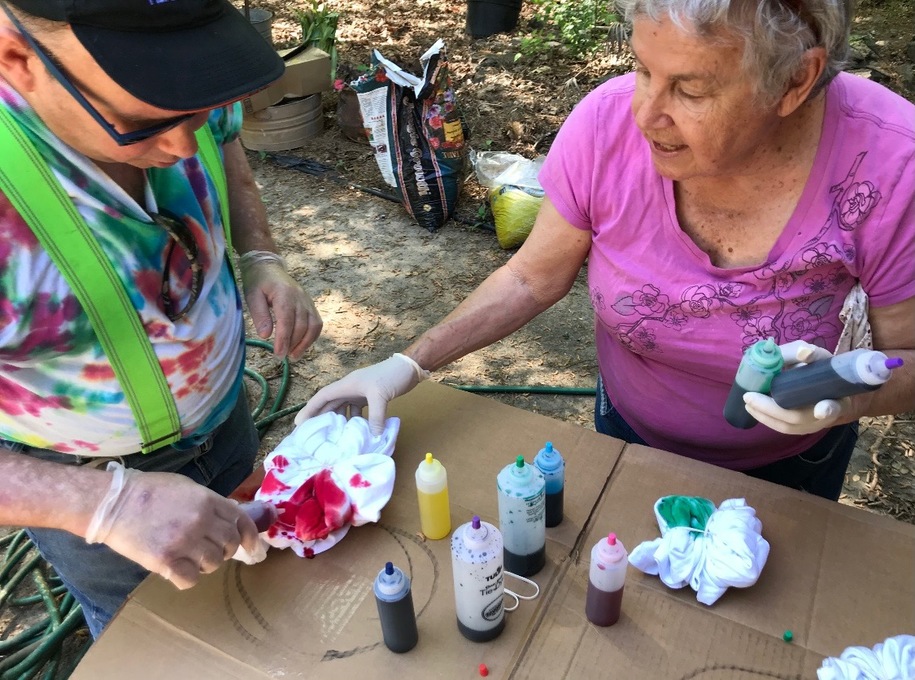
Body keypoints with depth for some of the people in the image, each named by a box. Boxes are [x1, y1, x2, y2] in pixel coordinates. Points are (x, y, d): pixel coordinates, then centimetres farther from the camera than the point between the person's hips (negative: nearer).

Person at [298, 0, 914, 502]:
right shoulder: (609, 125, -28)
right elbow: (534, 277, -14)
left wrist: (842, 394, -40)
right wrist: (410, 365, -23)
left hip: (787, 468, 0)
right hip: (628, 432, 1)